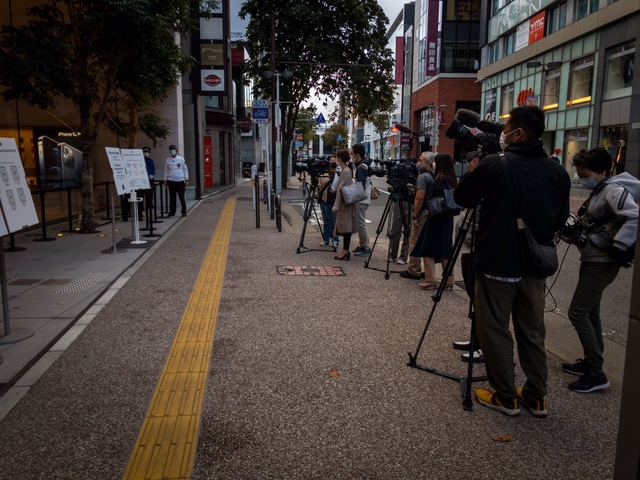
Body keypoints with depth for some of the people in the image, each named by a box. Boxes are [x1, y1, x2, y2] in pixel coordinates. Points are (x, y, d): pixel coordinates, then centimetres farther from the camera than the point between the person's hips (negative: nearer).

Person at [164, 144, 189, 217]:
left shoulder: (181, 159, 1)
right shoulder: (168, 160, 7)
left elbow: (185, 169, 3)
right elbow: (166, 171, 12)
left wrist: (186, 180, -2)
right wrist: (165, 180, 7)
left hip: (180, 181, -2)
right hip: (171, 181, 2)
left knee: (181, 197, 1)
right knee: (172, 197, 6)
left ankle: (184, 212, 10)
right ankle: (172, 212, 13)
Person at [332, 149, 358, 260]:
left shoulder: (346, 171, -15)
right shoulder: (346, 170, 13)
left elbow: (341, 189, -18)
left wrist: (336, 205, -18)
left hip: (344, 203, -9)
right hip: (344, 202, 9)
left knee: (345, 226, -6)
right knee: (344, 226, 11)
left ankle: (345, 251, -3)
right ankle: (345, 250, 15)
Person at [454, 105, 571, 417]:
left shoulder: (493, 166, -14)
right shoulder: (557, 172, 2)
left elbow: (461, 199, -2)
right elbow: (560, 220, 9)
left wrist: (475, 173, 11)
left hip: (497, 265, -5)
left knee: (495, 330, 8)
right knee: (532, 332, 16)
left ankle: (505, 397, 16)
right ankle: (536, 397, 25)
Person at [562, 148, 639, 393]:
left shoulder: (614, 190, -16)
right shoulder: (599, 191, 13)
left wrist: (619, 247, -28)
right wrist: (572, 232, 2)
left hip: (602, 263, -10)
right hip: (592, 260, 10)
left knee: (577, 312, -8)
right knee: (590, 313, 16)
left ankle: (596, 373, -1)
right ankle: (591, 362, 28)